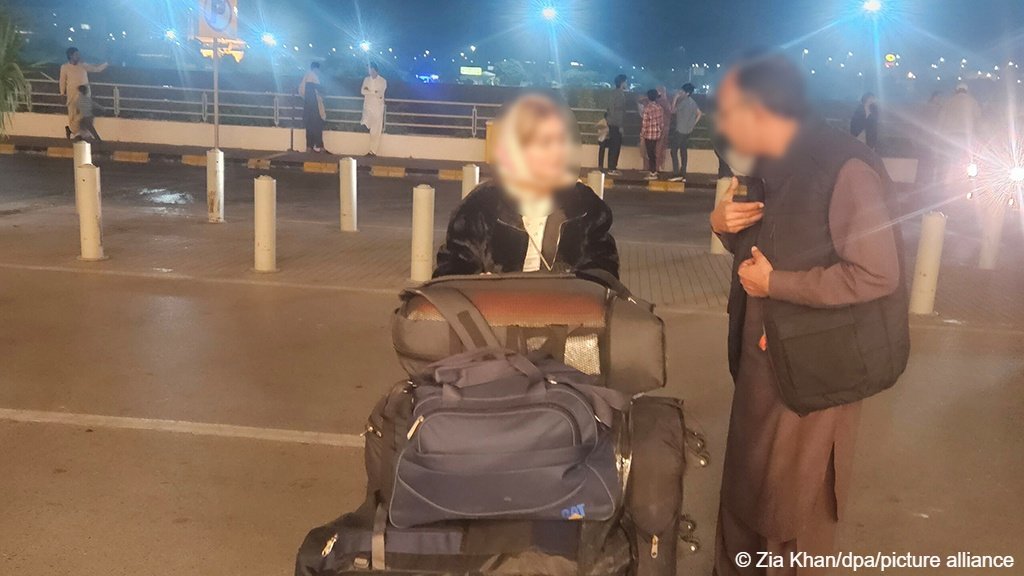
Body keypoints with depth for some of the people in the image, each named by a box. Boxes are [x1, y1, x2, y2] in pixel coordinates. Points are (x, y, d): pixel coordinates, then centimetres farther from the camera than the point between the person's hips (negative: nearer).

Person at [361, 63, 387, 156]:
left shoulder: (383, 81, -1)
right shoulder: (366, 79, 10)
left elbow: (380, 94, -12)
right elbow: (363, 91, -4)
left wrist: (369, 91, -12)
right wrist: (374, 92, -13)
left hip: (378, 107, -4)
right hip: (367, 106, 4)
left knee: (376, 131, -4)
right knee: (365, 125, -13)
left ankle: (373, 151, -2)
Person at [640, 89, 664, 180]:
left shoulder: (647, 108, -17)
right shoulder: (660, 107, 3)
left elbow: (644, 123, -15)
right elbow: (662, 122, 7)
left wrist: (641, 135, -7)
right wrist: (661, 132, 18)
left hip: (649, 134, -7)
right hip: (657, 134, 7)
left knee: (650, 154, 0)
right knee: (653, 153, 18)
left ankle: (653, 173, 2)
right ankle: (653, 170, 25)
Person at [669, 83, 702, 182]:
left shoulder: (683, 102, -16)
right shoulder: (692, 102, 10)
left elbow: (673, 111, -9)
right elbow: (699, 113, 16)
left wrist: (676, 98, -7)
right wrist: (693, 124, 15)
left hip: (679, 130, -9)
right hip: (687, 131, 9)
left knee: (673, 151, -4)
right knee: (683, 151, 10)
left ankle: (677, 174, -9)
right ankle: (683, 175, 9)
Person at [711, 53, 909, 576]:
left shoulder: (845, 169, -22)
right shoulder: (770, 168, 6)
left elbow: (876, 275, -26)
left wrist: (774, 283, -19)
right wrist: (724, 225, -4)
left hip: (816, 366, -8)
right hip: (760, 357, 8)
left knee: (796, 508, 9)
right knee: (742, 489, 20)